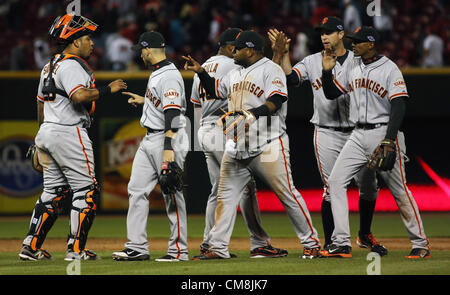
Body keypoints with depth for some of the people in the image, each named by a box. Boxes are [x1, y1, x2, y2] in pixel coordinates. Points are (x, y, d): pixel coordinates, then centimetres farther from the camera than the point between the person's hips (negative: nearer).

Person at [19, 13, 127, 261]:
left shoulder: (50, 66, 18)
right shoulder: (72, 66, -13)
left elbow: (41, 102, 23)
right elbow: (79, 95, -30)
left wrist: (42, 140, 27)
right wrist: (108, 89, -18)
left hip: (46, 134, 10)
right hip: (69, 134, -10)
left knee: (53, 191, 13)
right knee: (86, 190, -3)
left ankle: (31, 247, 10)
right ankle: (76, 250, -5)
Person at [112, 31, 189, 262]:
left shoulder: (169, 76, -18)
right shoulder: (156, 73, 14)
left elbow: (172, 112, -26)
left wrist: (168, 148, -31)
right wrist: (144, 101, 33)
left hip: (168, 138, -11)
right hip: (150, 139, 11)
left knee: (172, 195, -5)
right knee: (137, 190, 7)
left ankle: (179, 250, 1)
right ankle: (137, 247, 8)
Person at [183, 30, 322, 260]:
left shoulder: (270, 69, -5)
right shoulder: (235, 74, 20)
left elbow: (275, 103, -18)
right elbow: (215, 90, 34)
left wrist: (251, 114, -29)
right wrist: (201, 72, 21)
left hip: (267, 146, -8)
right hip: (236, 147, 8)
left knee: (286, 194, -7)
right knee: (226, 195, 3)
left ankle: (311, 243, 0)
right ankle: (218, 247, 6)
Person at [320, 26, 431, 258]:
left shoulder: (389, 69, -9)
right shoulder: (352, 67, 11)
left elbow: (398, 107, -15)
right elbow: (331, 94, 20)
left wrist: (389, 142, -24)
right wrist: (327, 71, 0)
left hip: (384, 133, -6)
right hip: (358, 135, 6)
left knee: (399, 190, -4)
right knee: (336, 181, -5)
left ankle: (420, 243, 7)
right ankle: (341, 244, -6)